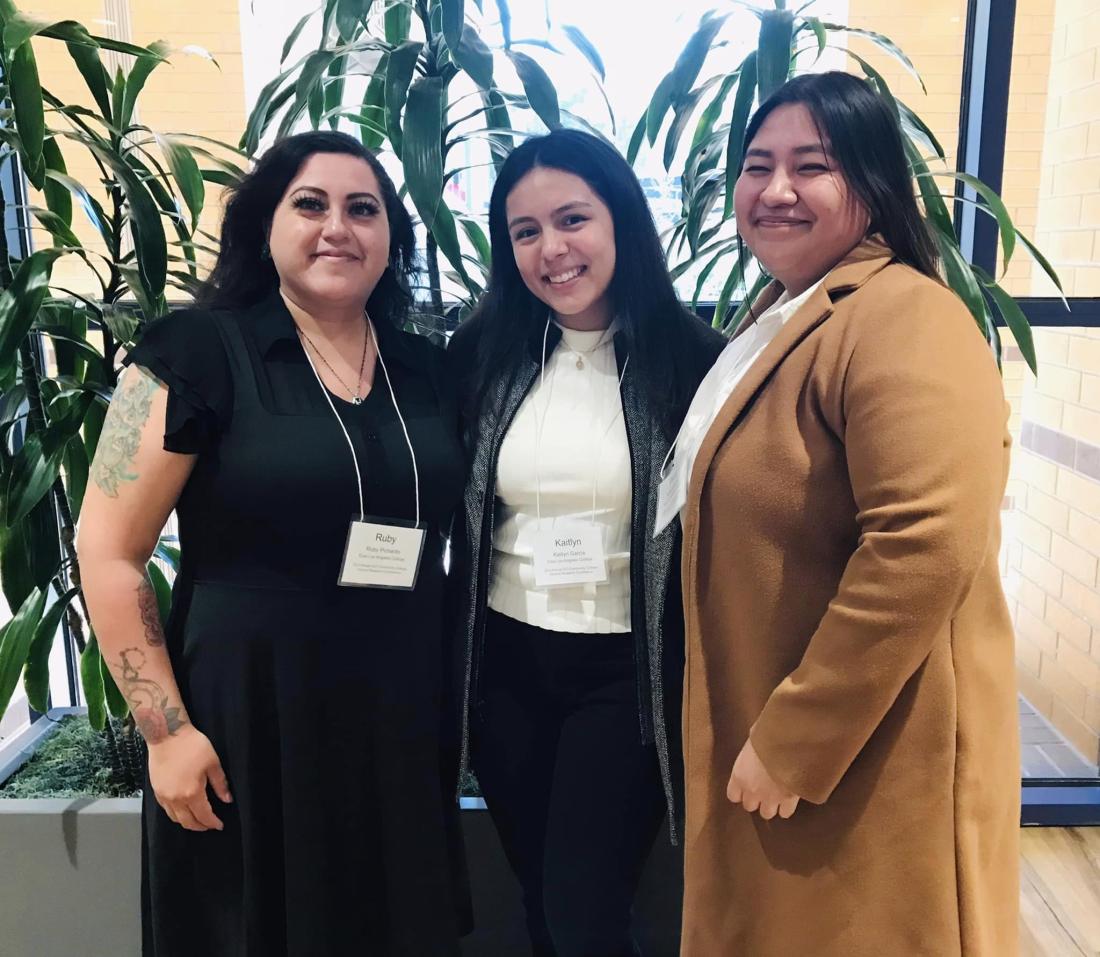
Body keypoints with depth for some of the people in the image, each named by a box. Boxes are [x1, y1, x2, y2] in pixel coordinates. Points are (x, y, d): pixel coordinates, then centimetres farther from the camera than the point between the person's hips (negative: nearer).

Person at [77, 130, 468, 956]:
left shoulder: (429, 372, 5)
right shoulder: (198, 352, -9)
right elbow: (108, 551, -9)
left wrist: (461, 700, 12)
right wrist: (166, 729, -12)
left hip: (403, 721, 4)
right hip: (247, 720, -4)